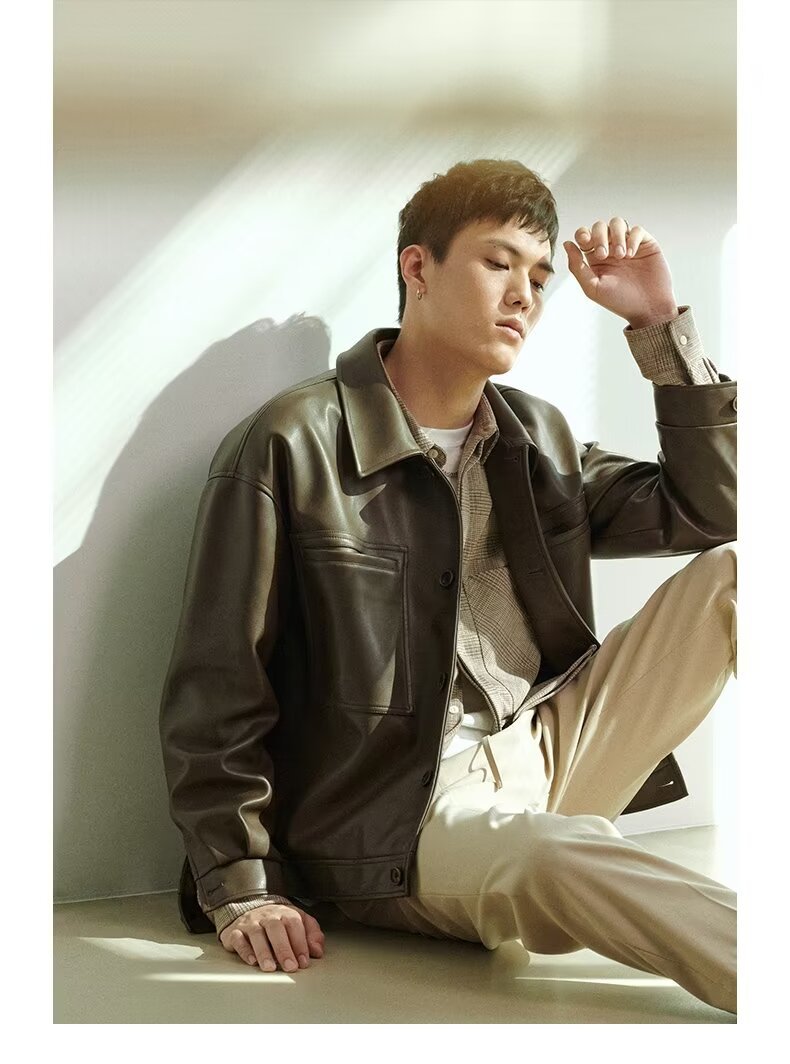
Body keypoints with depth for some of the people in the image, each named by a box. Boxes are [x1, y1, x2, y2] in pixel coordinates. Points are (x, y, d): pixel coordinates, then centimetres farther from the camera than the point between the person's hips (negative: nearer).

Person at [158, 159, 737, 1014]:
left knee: (732, 569, -6)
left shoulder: (538, 439, 11)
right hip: (400, 816, -7)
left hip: (548, 749, 7)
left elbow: (711, 512, 8)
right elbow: (215, 692, -8)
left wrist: (661, 323, 1)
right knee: (557, 858, -40)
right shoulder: (291, 446, -8)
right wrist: (242, 889, -14)